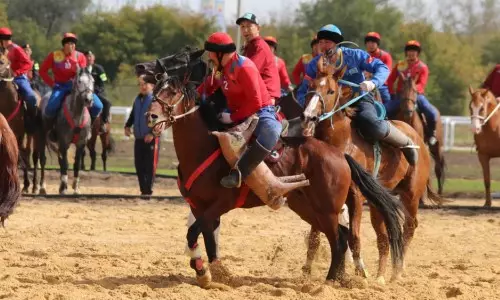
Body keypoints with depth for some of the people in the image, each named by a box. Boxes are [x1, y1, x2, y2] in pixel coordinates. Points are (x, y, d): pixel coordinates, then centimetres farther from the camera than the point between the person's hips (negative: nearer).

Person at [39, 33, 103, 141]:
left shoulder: (80, 56, 2)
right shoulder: (54, 56, -2)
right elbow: (42, 71, 1)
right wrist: (52, 83, -7)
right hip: (60, 86, -2)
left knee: (97, 106, -16)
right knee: (51, 108, -31)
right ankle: (51, 128, 0)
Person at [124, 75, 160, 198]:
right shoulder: (138, 100, 13)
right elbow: (133, 115, 21)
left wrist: (153, 133, -24)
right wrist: (127, 126, 3)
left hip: (151, 139, -7)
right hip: (138, 139, 7)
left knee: (150, 166, -2)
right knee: (139, 165, 9)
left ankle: (148, 191, 3)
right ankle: (143, 189, 18)